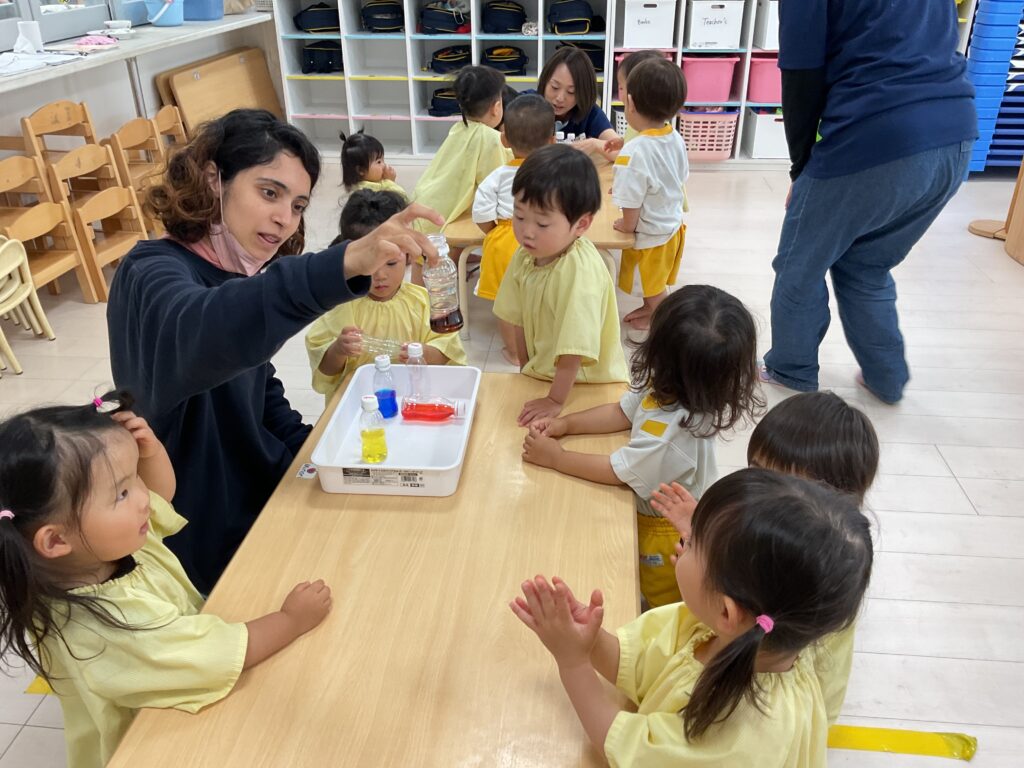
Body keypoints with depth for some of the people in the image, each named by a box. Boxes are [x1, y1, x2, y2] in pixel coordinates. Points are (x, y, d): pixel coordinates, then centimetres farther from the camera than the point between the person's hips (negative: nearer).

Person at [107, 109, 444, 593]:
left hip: (260, 498, 7)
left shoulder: (239, 274, 1)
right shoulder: (154, 273, -23)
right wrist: (344, 264, -61)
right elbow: (194, 329, -48)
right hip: (207, 543, -7)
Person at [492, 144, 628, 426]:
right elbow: (521, 319, 3)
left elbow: (574, 348, -27)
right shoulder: (525, 255, -7)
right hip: (542, 375, 5)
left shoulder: (580, 270, -29)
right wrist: (526, 372, 4)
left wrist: (556, 400, -21)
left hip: (587, 385, -5)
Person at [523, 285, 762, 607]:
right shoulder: (667, 387, -19)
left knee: (663, 603, 20)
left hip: (667, 532, -8)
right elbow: (622, 412, -2)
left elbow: (617, 471, -31)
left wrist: (554, 456, -20)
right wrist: (565, 424, -11)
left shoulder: (675, 430, -43)